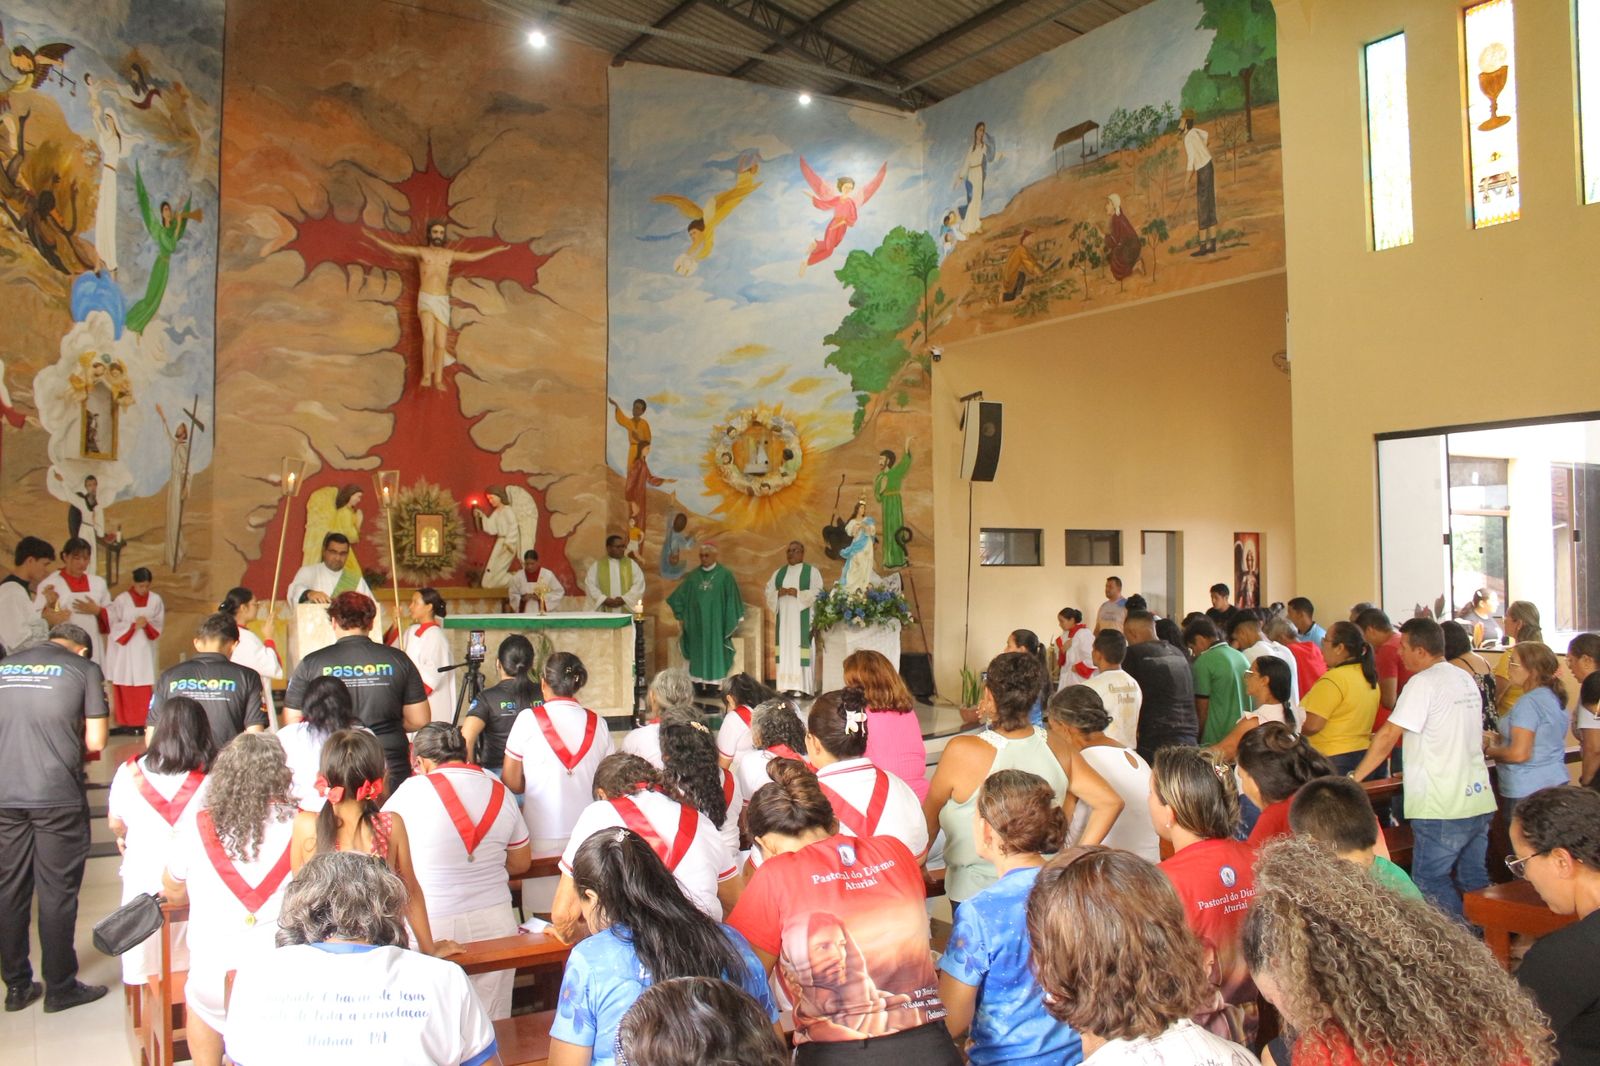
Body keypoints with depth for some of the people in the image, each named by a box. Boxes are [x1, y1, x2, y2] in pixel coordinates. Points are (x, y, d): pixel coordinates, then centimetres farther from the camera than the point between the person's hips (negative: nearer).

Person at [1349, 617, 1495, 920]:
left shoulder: (1424, 682, -14)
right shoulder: (1465, 679, 11)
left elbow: (1387, 736, -15)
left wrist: (1354, 778, -9)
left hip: (1443, 807, -8)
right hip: (1479, 799, 8)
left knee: (1430, 880, 1)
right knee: (1474, 879, 15)